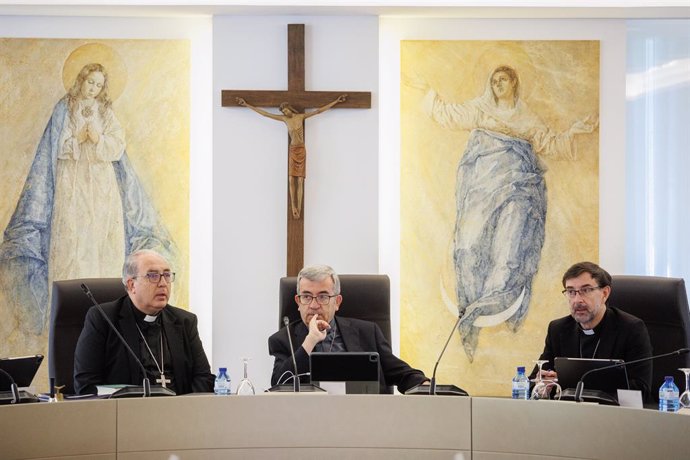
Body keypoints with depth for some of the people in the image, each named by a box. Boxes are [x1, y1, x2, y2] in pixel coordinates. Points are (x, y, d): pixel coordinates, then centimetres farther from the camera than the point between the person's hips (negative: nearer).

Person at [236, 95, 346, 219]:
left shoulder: (301, 116, 1)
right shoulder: (284, 119, 2)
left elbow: (319, 110, 3)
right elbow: (264, 113, 4)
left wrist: (336, 101, 3)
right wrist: (247, 105, 4)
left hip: (301, 150, -1)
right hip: (292, 150, 1)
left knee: (300, 181, -3)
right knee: (291, 180, -8)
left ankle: (298, 209, -5)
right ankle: (293, 208, -6)